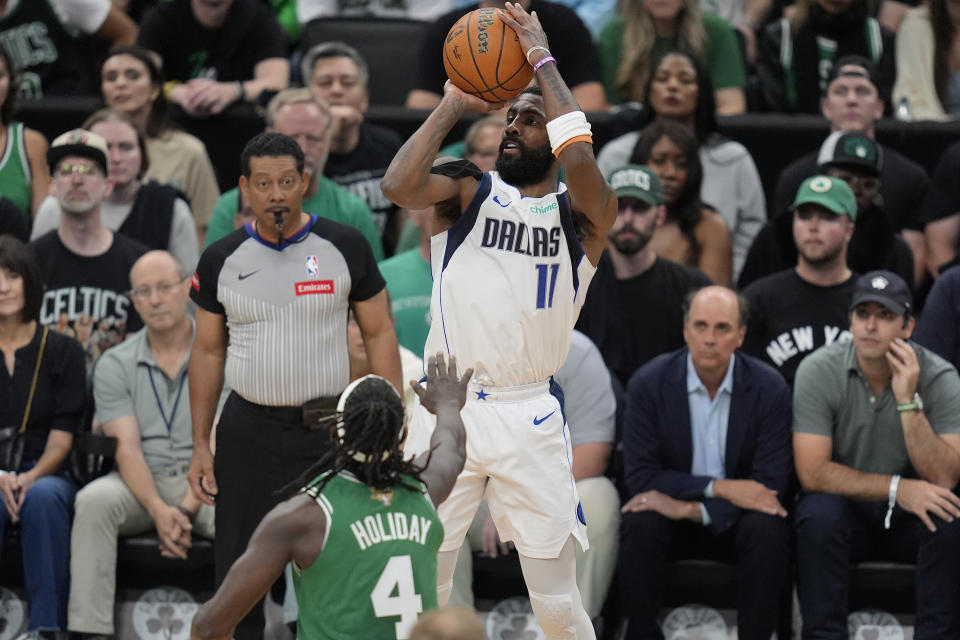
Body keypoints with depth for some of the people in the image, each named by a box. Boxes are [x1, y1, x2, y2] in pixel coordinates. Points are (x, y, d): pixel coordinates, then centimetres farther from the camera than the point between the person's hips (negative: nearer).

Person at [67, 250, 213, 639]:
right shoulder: (115, 365, 7)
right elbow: (127, 446, -4)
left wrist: (189, 508, -19)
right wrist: (159, 510, -21)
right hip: (141, 483, 1)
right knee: (93, 501, -32)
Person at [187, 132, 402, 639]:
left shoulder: (345, 248, -2)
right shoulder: (221, 260, 3)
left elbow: (379, 334, 2)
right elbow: (208, 353, 10)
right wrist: (200, 446, 6)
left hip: (329, 427, -2)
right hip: (248, 429, 2)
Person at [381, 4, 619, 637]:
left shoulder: (582, 212, 1)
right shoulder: (469, 191, 5)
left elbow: (580, 159, -22)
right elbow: (399, 186, -16)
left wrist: (544, 62, -13)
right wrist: (453, 105, -8)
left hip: (529, 417, -1)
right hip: (447, 409, 1)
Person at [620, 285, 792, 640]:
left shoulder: (769, 388, -8)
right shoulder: (648, 384, -7)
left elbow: (771, 484, -12)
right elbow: (640, 475, -10)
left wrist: (691, 509, -22)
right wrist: (719, 488, -21)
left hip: (736, 519, 0)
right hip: (672, 508, 0)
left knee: (768, 529, -32)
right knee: (640, 525, -32)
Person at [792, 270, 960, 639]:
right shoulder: (819, 372, -12)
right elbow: (812, 473, -17)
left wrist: (908, 401, -28)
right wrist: (896, 488, -22)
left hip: (913, 518, 1)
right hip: (846, 513, 0)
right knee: (819, 514, -33)